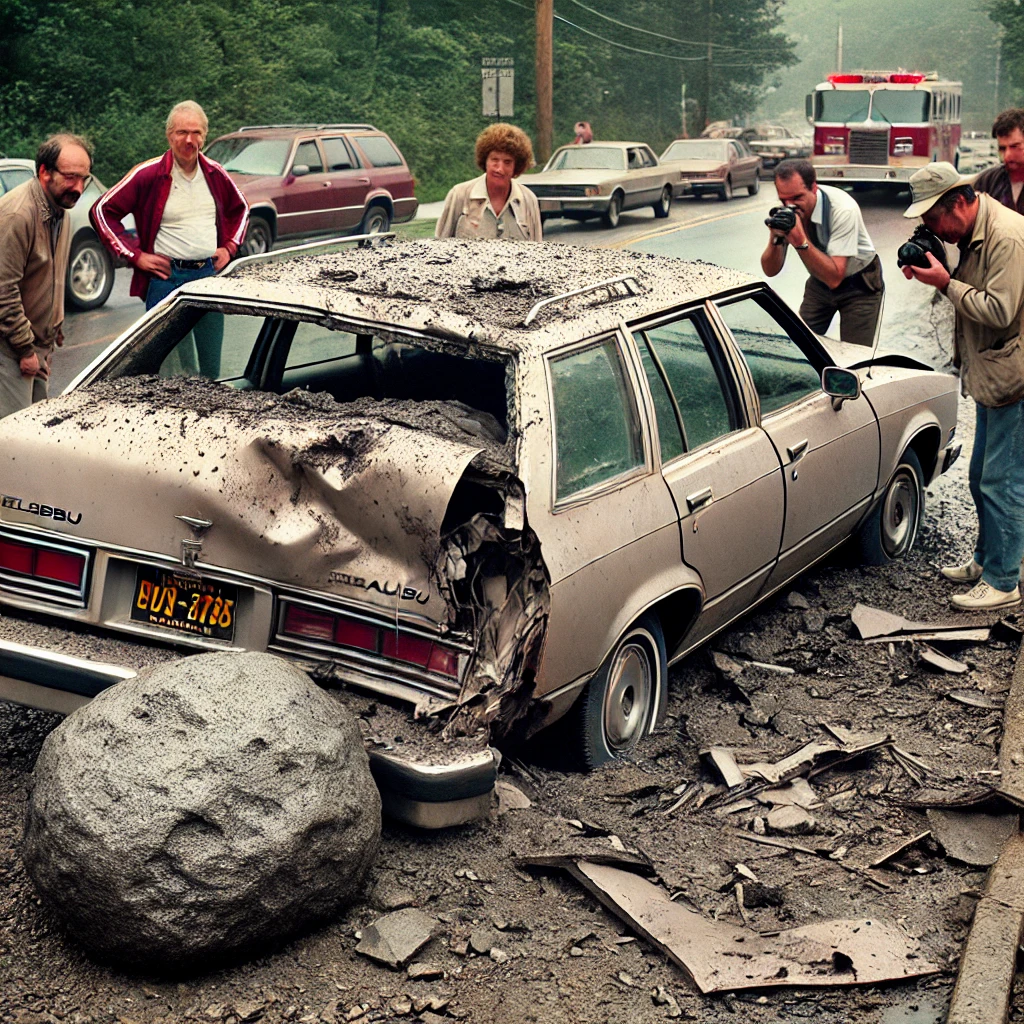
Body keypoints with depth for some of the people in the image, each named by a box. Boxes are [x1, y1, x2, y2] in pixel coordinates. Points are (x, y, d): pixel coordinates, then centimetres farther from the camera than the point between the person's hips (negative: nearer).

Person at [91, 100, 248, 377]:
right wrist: (135, 255, -8)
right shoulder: (148, 174, -6)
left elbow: (240, 209, 26)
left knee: (211, 365, 9)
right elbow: (102, 210, -3)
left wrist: (229, 247, 11)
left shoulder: (215, 174, 8)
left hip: (210, 275, 4)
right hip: (166, 278, -4)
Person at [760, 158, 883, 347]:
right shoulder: (784, 211, -17)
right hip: (820, 281, 5)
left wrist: (800, 241, -44)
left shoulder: (843, 209, -32)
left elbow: (834, 278, -35)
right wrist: (775, 239, -33)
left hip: (858, 284, -4)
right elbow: (771, 271, -14)